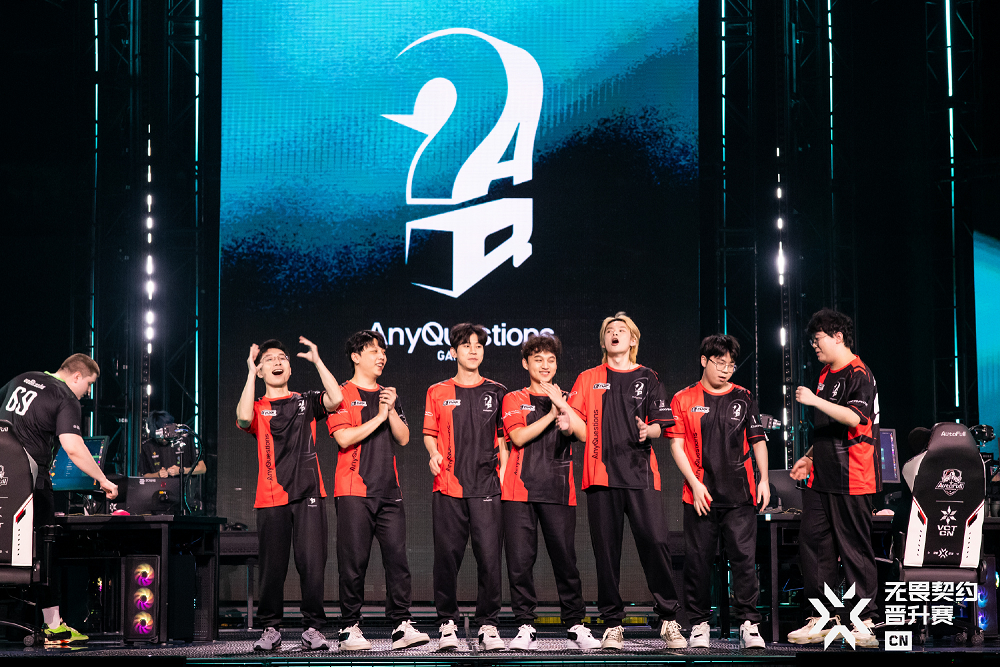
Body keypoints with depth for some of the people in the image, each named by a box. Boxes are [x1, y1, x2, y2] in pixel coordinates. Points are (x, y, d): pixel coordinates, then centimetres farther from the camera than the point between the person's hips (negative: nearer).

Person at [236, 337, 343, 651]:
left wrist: (317, 360, -2)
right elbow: (244, 418, -13)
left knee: (312, 563, -6)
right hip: (271, 498, 0)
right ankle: (270, 628, 10)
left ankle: (313, 628, 2)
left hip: (308, 495, 0)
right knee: (272, 565, 0)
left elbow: (335, 399, -6)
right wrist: (251, 372, -8)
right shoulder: (257, 408, 12)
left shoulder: (306, 402, 14)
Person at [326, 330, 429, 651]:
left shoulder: (388, 395, 20)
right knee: (354, 561, -5)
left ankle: (401, 625, -2)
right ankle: (350, 627, 1)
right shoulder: (342, 394, 3)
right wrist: (378, 418, -6)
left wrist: (392, 411, -3)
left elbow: (403, 438, 11)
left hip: (389, 491, 5)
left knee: (397, 557, -3)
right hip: (354, 491, -5)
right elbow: (344, 438, -10)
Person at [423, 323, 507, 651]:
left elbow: (503, 436, 14)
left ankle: (488, 624, 2)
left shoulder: (497, 392, 12)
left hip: (487, 487, 0)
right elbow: (429, 433, 13)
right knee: (447, 556, -1)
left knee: (490, 556, -6)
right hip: (448, 487, 0)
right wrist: (434, 453, -7)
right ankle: (448, 623, 9)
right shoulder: (438, 392, 12)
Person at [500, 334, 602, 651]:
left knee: (565, 558, -1)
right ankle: (525, 626, 2)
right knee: (520, 559, -5)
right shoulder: (514, 400, 13)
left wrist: (563, 407, -17)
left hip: (558, 490, 1)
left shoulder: (566, 400, 17)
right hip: (520, 490, -1)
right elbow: (519, 437, -5)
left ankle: (575, 626, 6)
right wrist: (551, 414, -6)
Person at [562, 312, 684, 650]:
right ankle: (612, 624, 6)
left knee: (655, 540, -12)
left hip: (641, 473, -1)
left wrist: (648, 430, -13)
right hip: (602, 473, 1)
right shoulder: (588, 379, 15)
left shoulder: (647, 379, 13)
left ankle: (669, 621, -4)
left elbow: (660, 425, 8)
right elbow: (583, 431, 9)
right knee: (606, 548, -1)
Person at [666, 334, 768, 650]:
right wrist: (694, 483, -6)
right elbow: (677, 444, 3)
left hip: (740, 495, 1)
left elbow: (758, 440, 14)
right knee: (698, 561, 2)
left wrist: (764, 479, 4)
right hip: (700, 495, -1)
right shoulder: (684, 399, 7)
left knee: (744, 558, -5)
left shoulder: (743, 399, 12)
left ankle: (748, 624, -2)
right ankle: (699, 624, 12)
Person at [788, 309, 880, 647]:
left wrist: (815, 401, -24)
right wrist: (810, 457, 22)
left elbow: (854, 417, -25)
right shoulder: (825, 376, 20)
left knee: (855, 549, -5)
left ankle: (866, 623, 1)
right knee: (812, 543, 5)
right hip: (821, 478, 9)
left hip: (851, 479, -9)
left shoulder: (859, 375, -9)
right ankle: (821, 620, 11)